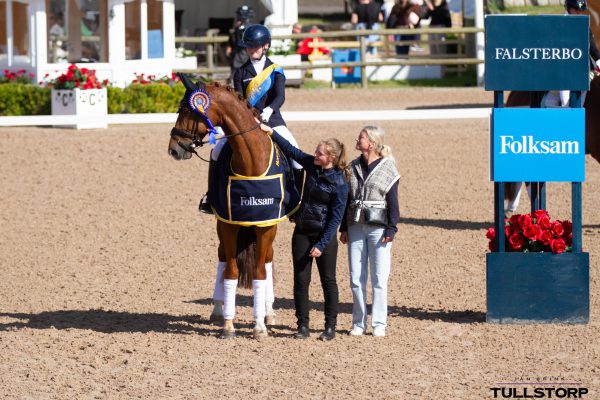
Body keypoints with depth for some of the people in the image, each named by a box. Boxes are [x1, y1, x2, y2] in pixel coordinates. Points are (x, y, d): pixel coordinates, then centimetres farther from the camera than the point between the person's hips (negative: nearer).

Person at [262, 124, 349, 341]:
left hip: (324, 235, -5)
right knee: (301, 280, 4)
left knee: (328, 281, 5)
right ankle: (303, 326, 9)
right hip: (302, 233, 5)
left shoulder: (339, 184, -16)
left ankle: (330, 327, 14)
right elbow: (290, 150, 7)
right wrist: (270, 132, -3)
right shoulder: (312, 166, -1)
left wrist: (322, 245, -18)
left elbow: (336, 218, -16)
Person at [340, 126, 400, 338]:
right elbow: (346, 200, 13)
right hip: (356, 227, 4)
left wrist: (391, 229, -9)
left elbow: (393, 203, -3)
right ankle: (359, 323, 12)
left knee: (379, 279, 0)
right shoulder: (353, 168, 9)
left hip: (378, 228, -4)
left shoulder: (387, 169, -3)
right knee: (356, 279, 4)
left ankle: (379, 324, 7)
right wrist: (343, 228, 9)